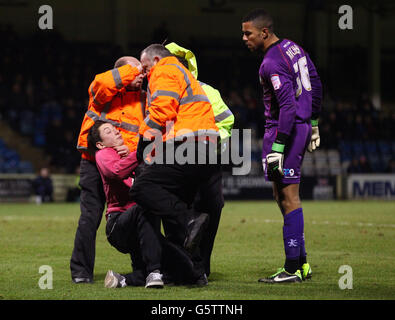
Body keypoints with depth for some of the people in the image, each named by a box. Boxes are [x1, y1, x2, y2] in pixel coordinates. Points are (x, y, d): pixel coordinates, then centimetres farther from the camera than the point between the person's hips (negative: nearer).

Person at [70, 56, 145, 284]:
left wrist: (133, 148, -21)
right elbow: (102, 84, -25)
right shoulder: (104, 93, 0)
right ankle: (81, 271, 4)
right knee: (90, 218, -4)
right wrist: (134, 69, -19)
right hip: (95, 164, -3)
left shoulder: (144, 100, 10)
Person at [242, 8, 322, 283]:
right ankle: (300, 263, 18)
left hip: (286, 129, -10)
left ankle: (292, 269, -5)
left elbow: (288, 105, -25)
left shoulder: (272, 63, -18)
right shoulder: (293, 48, 11)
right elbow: (316, 85, 18)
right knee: (283, 197, 16)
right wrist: (313, 123, 26)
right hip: (302, 126, 10)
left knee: (289, 199, -7)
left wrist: (278, 147, -24)